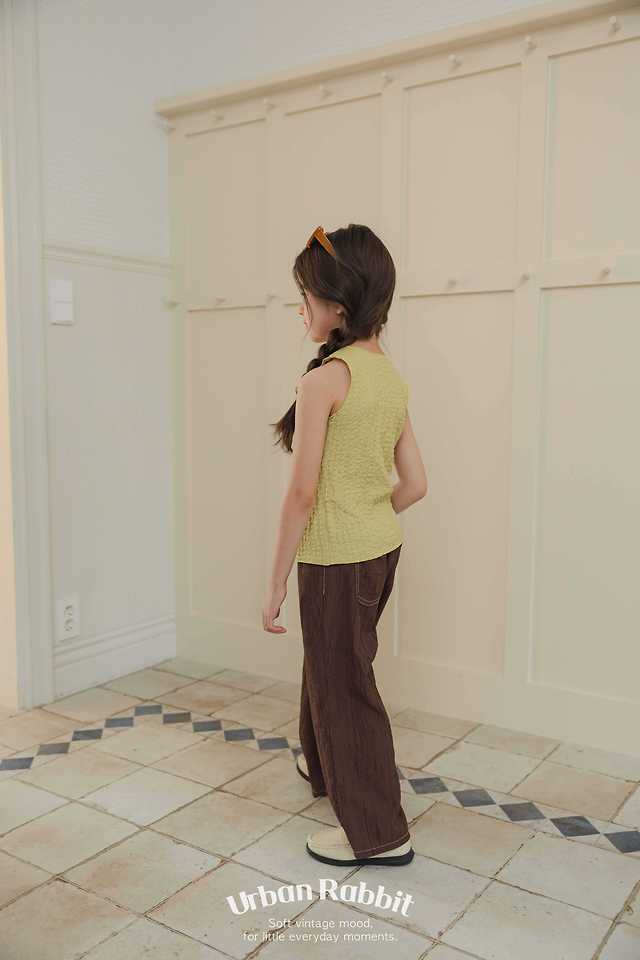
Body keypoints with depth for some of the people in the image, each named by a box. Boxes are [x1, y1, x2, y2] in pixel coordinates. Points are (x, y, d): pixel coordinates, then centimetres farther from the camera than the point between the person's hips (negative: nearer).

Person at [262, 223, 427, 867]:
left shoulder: (323, 379, -19)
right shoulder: (392, 379, 5)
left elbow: (303, 492, -20)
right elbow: (415, 485, 7)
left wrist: (275, 582, -13)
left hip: (336, 559, -8)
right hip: (382, 547, 9)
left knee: (344, 683, 8)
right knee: (331, 662, 28)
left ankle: (378, 835, 24)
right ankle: (324, 765, 52)